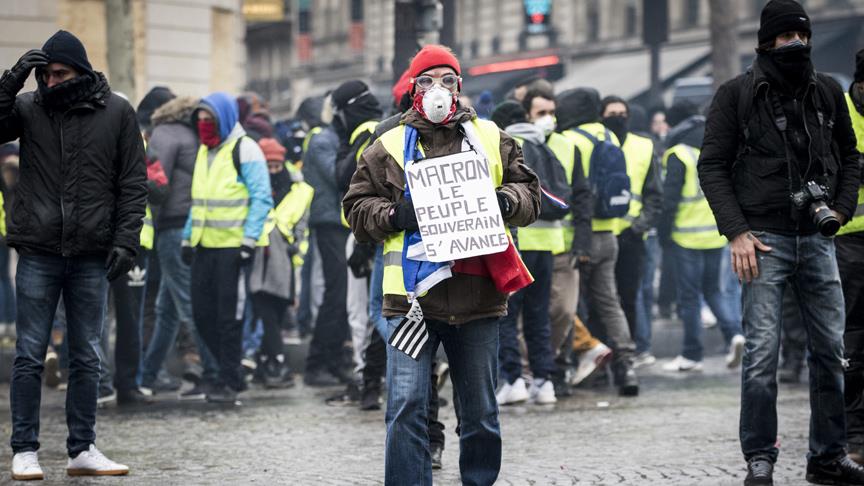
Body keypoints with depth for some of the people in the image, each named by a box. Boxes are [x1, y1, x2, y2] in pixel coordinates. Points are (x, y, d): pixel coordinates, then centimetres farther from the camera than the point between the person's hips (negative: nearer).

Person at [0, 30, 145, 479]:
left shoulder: (116, 113, 2)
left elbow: (133, 183, 3)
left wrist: (126, 240, -6)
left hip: (92, 256, 1)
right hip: (38, 253, -1)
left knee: (87, 358, 8)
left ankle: (82, 450, 16)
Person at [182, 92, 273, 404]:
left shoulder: (244, 150, -8)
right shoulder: (204, 151, 17)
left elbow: (261, 199, -12)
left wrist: (249, 240, -18)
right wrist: (188, 238, 18)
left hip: (233, 246, -8)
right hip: (205, 246, 8)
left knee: (229, 316, -4)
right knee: (202, 313, 8)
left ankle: (230, 381, 3)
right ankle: (230, 373, 20)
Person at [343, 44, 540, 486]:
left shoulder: (490, 138, 11)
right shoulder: (388, 147, 7)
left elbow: (528, 194, 13)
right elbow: (357, 207, 8)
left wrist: (505, 202, -9)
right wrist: (393, 215, -11)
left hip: (477, 296, 2)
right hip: (412, 297, -2)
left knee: (481, 413, 11)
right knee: (406, 408, -9)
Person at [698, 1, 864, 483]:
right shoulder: (737, 95, -1)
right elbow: (712, 166, -1)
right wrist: (736, 232, -10)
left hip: (817, 239, 4)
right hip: (765, 239, -4)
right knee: (762, 352, -8)